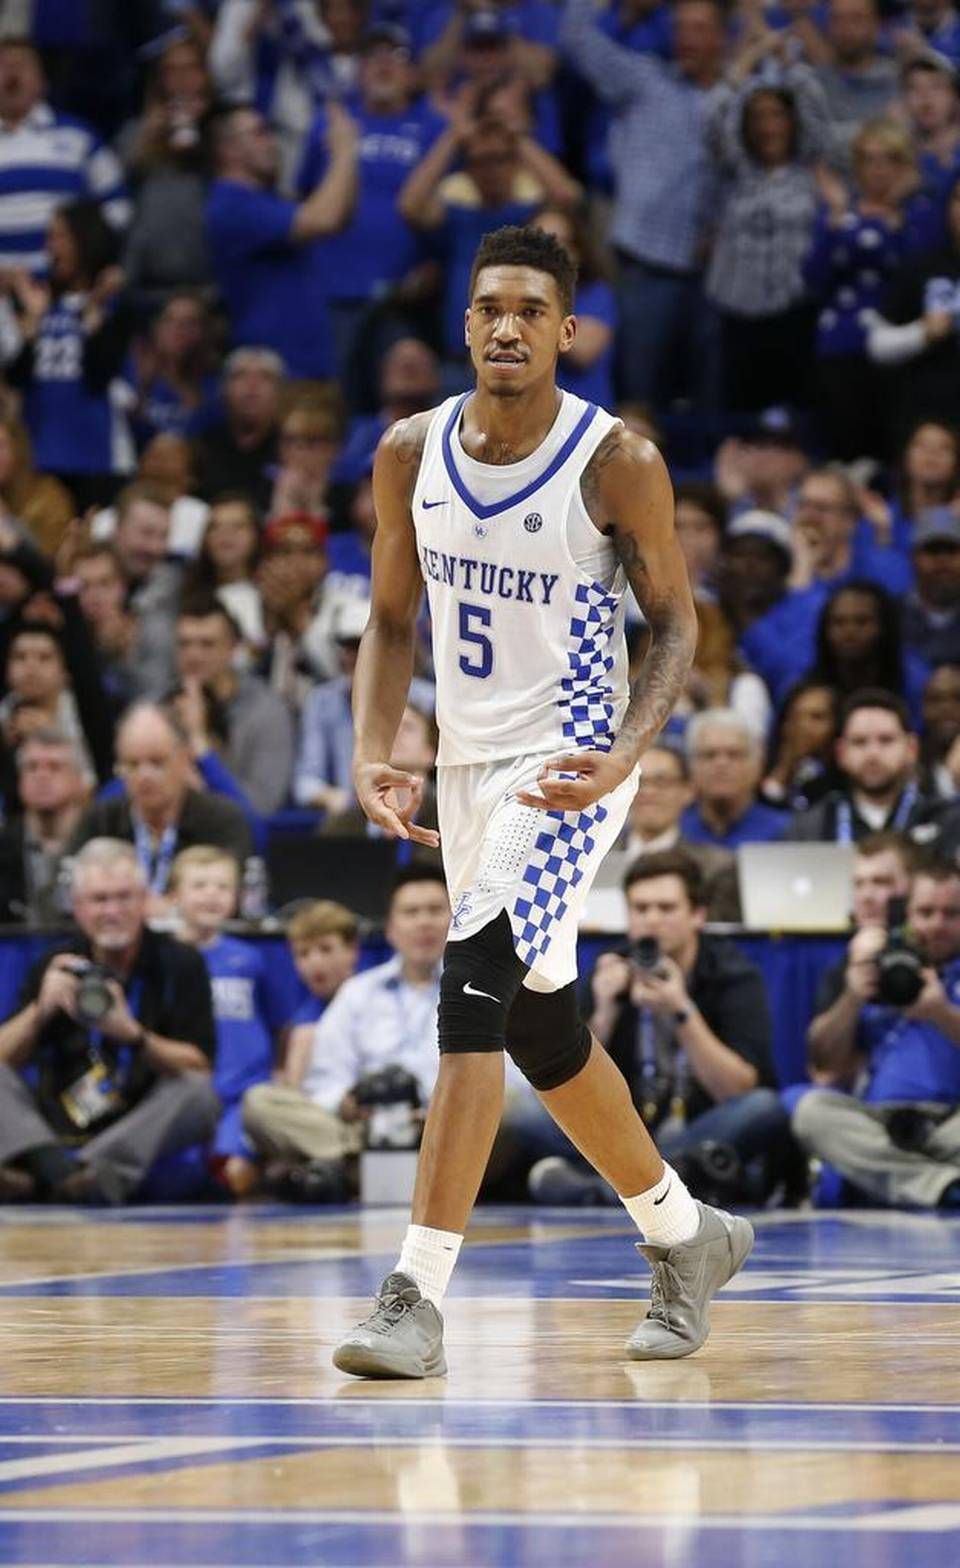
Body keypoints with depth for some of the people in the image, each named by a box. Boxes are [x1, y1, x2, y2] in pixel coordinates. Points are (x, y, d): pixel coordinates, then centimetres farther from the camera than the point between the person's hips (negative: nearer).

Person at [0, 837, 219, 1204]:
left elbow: (199, 1068, -6)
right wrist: (40, 1011, -16)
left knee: (198, 1094, -28)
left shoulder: (179, 964, 3)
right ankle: (53, 1165, -47)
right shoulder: (55, 968, 9)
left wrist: (133, 1035, -22)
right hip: (56, 1130, 2)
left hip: (141, 1139, -2)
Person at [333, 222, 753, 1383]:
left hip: (568, 761, -7)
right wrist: (372, 756, -4)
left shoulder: (619, 465, -14)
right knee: (538, 1026, 16)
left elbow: (675, 623, -6)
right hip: (468, 763, 7)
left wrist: (622, 756, -21)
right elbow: (392, 621, 10)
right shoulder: (411, 455, 0)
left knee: (475, 981, -23)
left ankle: (416, 1297, -24)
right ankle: (685, 1235, 38)